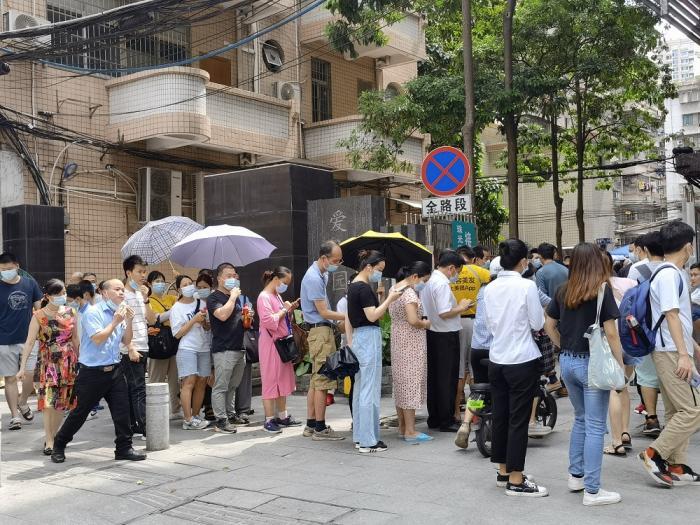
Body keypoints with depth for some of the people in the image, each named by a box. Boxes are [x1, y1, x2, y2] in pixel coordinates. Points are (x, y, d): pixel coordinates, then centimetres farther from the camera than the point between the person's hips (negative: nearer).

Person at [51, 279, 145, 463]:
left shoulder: (119, 313, 7)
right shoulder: (93, 312, -12)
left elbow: (126, 342, 8)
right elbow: (98, 339, -21)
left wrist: (129, 322, -5)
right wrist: (115, 322, -18)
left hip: (115, 370, 6)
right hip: (93, 372, -5)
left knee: (122, 410, 1)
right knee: (80, 411, 7)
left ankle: (124, 447, 12)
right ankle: (59, 445, 25)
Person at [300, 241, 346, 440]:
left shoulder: (321, 274, 15)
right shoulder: (314, 278, -17)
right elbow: (324, 312, -17)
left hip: (322, 330, 11)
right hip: (321, 331, -11)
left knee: (316, 381, 12)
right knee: (322, 381, -7)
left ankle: (311, 425, 18)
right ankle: (320, 429, -2)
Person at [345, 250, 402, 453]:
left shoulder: (352, 286, 15)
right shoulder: (364, 288, -14)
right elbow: (372, 316, -20)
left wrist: (350, 342, 20)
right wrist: (390, 299, -19)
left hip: (357, 337, 10)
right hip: (369, 338, -10)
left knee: (360, 388, 13)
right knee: (370, 390, -7)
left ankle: (359, 436, 19)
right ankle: (368, 441, -4)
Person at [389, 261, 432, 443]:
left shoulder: (395, 289, 11)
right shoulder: (410, 293, -18)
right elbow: (413, 320, -27)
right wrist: (425, 324, -8)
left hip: (398, 341, 9)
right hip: (411, 345, -9)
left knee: (401, 384, 13)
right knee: (411, 383, -5)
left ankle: (402, 427, 21)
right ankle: (410, 431, -1)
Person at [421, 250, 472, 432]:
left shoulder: (429, 281, 10)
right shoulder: (442, 284, -19)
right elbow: (444, 313, -24)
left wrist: (458, 307, 14)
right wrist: (461, 307, -9)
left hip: (432, 334, 9)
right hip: (446, 336, -9)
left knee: (434, 377, 14)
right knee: (448, 379, 0)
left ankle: (434, 418, 23)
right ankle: (446, 421, 7)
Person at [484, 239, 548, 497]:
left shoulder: (490, 288, 4)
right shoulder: (527, 286, -13)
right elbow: (538, 324, -7)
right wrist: (540, 312, 12)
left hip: (496, 359, 6)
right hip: (522, 360, -6)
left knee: (499, 416, 13)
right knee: (518, 419, -1)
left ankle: (504, 471, 25)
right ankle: (516, 481, 4)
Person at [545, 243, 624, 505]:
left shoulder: (563, 291, 5)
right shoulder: (603, 290, -11)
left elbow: (549, 324, 11)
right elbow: (611, 333, -13)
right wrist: (620, 366, -7)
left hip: (567, 362, 6)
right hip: (592, 363, -6)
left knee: (580, 419, 22)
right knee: (595, 427, 1)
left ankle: (576, 476, 28)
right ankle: (592, 491, 5)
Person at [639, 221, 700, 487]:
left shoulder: (670, 273, 16)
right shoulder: (669, 275, -15)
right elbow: (671, 315, -20)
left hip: (673, 351, 10)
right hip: (672, 352, -10)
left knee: (677, 412, 12)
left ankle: (677, 467, 17)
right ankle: (655, 453, -3)